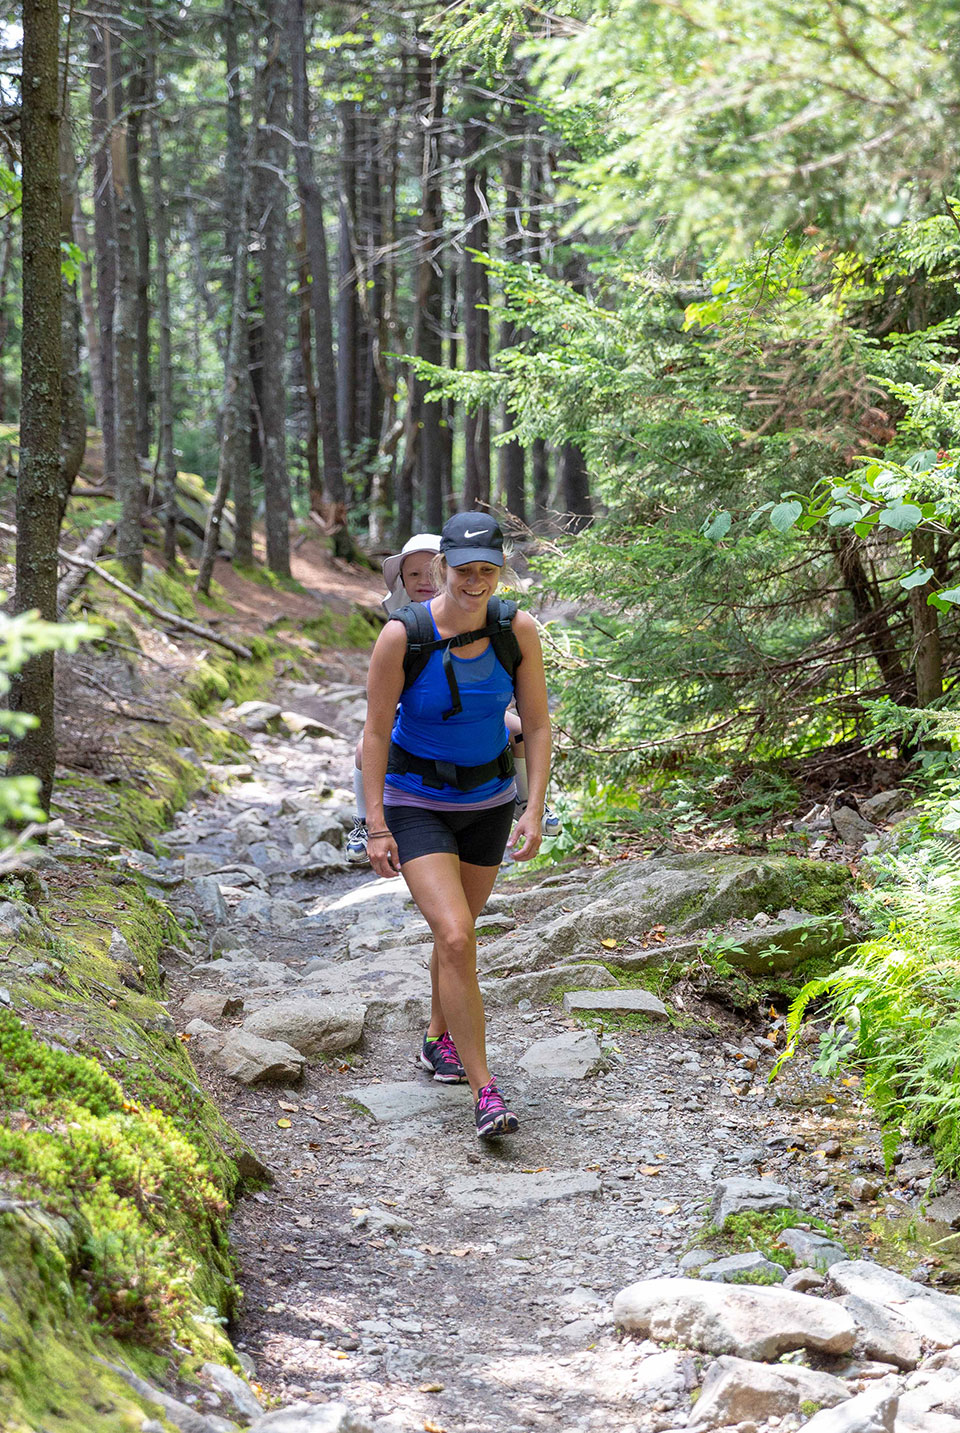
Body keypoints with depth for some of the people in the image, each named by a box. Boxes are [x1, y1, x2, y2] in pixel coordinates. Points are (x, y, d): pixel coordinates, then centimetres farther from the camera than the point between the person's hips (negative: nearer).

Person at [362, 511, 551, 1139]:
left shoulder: (518, 630, -14)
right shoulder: (403, 635, -22)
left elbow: (538, 725, -5)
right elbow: (376, 731, -14)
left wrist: (534, 813, -11)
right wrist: (376, 825, -15)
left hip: (488, 798, 4)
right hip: (416, 802, -4)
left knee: (458, 932, 20)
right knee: (456, 938, -18)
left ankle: (440, 1041, 46)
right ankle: (485, 1094, -13)